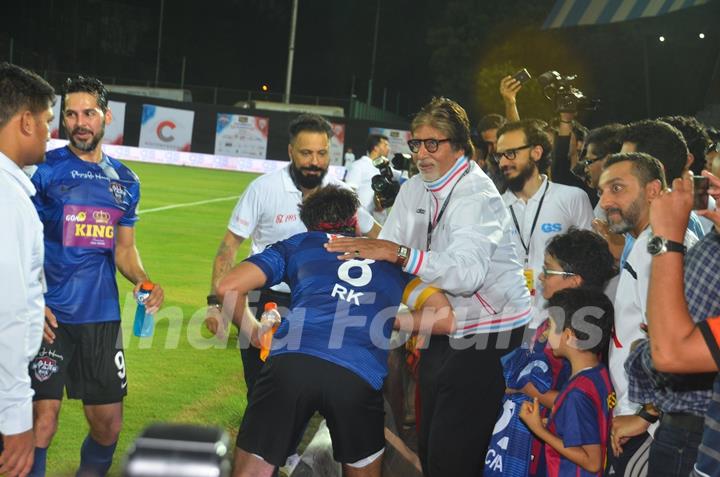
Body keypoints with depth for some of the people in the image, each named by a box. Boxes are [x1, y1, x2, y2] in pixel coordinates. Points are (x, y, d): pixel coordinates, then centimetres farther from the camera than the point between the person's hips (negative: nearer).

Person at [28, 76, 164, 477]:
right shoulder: (45, 169, -4)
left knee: (109, 427, 9)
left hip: (102, 317, 5)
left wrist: (143, 280, -4)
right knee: (43, 420, -10)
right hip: (51, 316, -4)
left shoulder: (126, 181, 10)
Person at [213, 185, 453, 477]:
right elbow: (446, 320, 21)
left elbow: (228, 288, 17)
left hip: (291, 362, 0)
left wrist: (253, 332, 34)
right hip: (360, 376, 1)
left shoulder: (299, 244, 27)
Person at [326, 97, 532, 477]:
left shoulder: (478, 196, -20)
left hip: (489, 330, -8)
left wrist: (398, 253, -43)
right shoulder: (414, 191, 7)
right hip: (441, 329, 9)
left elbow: (468, 273, -36)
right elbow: (385, 254, 6)